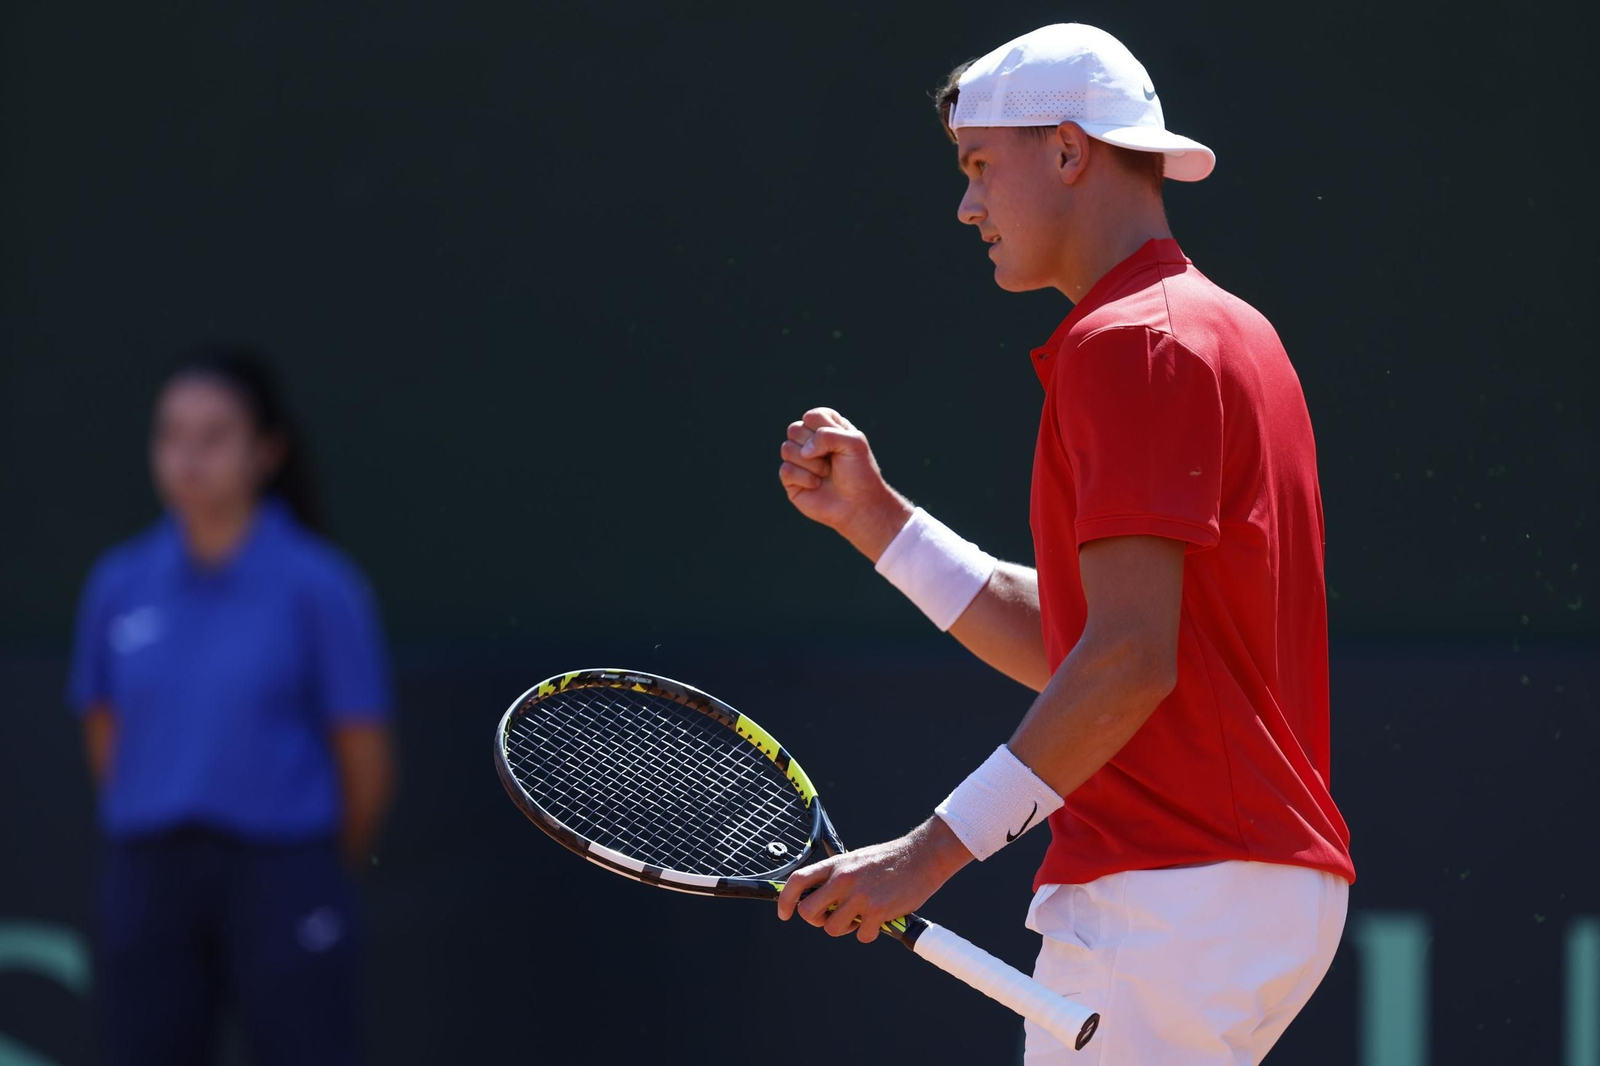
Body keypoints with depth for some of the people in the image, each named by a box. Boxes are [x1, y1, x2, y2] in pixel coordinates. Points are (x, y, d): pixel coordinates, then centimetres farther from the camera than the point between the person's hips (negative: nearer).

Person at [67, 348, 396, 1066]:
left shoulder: (318, 587, -6)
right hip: (148, 878, 4)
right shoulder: (120, 584, 5)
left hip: (278, 878, -4)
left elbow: (367, 763, -2)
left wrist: (320, 868, 7)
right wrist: (165, 845, 11)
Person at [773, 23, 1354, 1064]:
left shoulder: (1130, 344, -11)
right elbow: (1065, 647, 20)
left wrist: (934, 849, -20)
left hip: (1173, 890, -10)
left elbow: (1130, 658, -20)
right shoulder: (1223, 331, 20)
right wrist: (873, 516, 17)